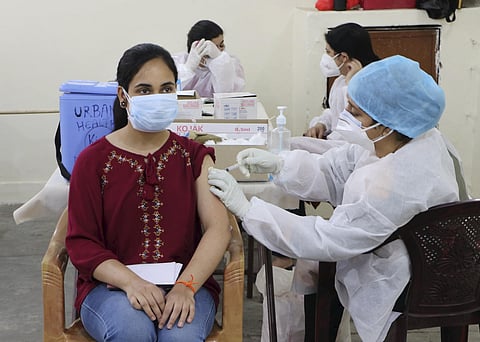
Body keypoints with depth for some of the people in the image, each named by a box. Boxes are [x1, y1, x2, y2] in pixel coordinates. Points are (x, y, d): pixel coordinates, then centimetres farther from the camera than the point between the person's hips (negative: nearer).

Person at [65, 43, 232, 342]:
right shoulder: (93, 160, 4)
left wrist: (186, 286, -21)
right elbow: (82, 243, -1)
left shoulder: (194, 156, 9)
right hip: (111, 284, 0)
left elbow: (218, 228, -4)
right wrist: (130, 281, -20)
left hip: (187, 281, 1)